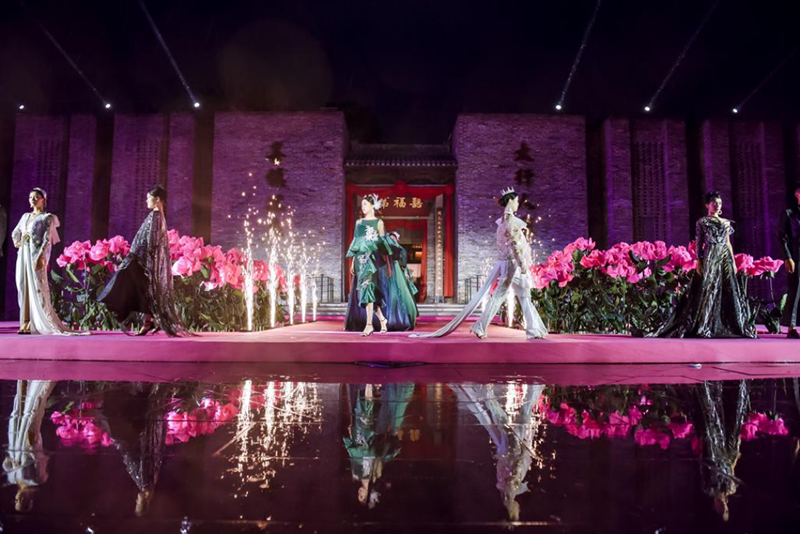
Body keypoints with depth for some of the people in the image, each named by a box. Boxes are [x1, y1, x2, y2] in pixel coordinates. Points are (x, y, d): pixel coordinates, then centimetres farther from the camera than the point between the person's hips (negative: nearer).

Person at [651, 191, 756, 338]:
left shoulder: (726, 223, 15)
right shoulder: (702, 222, 3)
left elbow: (728, 243, 15)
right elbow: (699, 243, -2)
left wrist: (733, 261, 9)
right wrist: (699, 261, -11)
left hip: (725, 258, 5)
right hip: (710, 258, -5)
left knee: (728, 292, 2)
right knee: (707, 290, -8)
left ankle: (727, 326, 11)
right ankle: (702, 326, -4)